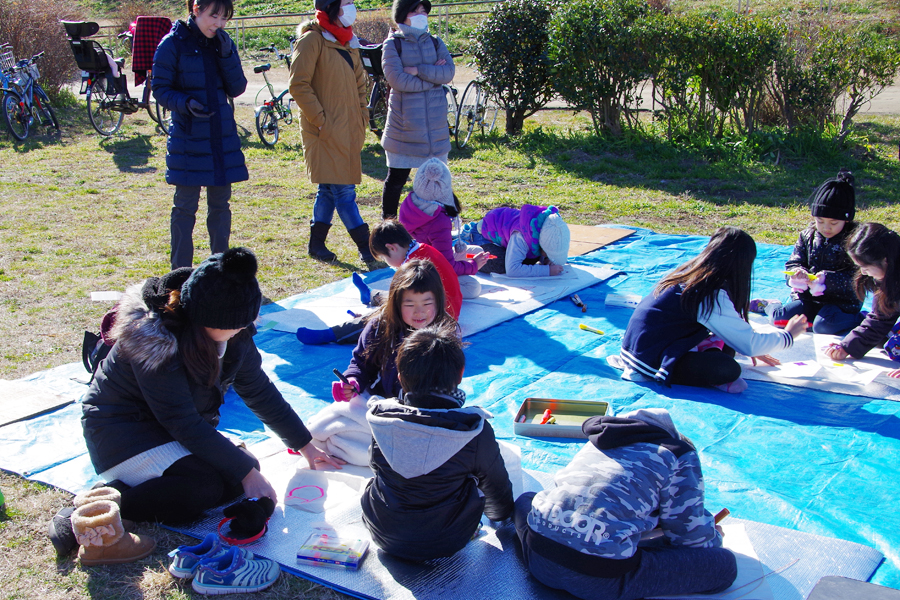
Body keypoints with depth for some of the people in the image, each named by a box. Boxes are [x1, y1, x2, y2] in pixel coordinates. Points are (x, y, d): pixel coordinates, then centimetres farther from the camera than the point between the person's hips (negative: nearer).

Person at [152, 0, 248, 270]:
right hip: (188, 139, -4)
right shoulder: (173, 43, -7)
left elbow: (237, 88, 0)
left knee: (220, 204, 11)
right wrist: (186, 103, -23)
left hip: (223, 138, 4)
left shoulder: (223, 43, 6)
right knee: (185, 207, 1)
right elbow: (160, 89, -6)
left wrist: (226, 54, -12)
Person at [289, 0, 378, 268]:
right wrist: (320, 120, -16)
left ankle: (317, 244, 22)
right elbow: (299, 85, -13)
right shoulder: (312, 40, -9)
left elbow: (360, 82, 25)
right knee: (343, 191, -7)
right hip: (325, 132, -8)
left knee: (329, 188, 13)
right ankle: (367, 249, -5)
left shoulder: (348, 42, 15)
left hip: (348, 130, 8)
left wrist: (362, 116, 15)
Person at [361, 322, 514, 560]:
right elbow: (497, 489, -5)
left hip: (381, 535, 3)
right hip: (443, 545, -3)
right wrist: (502, 513, 19)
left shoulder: (382, 418, -16)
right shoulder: (476, 432, -24)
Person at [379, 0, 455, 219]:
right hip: (404, 124, -3)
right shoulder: (393, 44, -1)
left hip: (435, 123, 4)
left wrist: (419, 71, -16)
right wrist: (432, 76, -10)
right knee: (396, 178, 3)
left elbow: (449, 72, -6)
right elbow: (397, 80, -15)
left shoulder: (435, 43, 11)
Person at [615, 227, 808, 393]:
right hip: (650, 362, -10)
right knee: (729, 370, -24)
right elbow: (749, 343, -12)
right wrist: (787, 336, 5)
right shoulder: (712, 296, -17)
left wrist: (753, 349, 23)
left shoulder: (689, 273, 9)